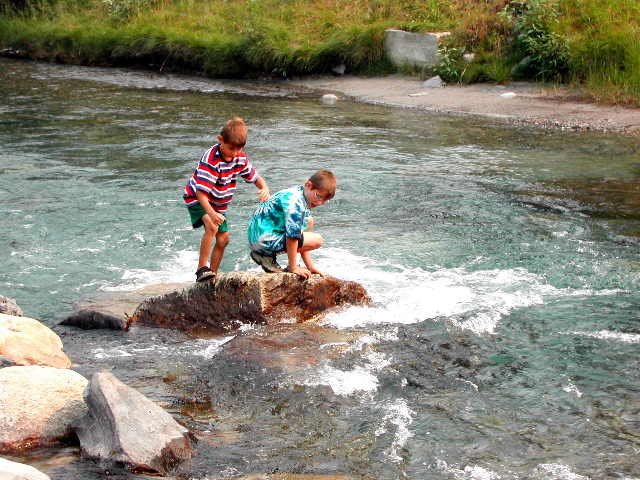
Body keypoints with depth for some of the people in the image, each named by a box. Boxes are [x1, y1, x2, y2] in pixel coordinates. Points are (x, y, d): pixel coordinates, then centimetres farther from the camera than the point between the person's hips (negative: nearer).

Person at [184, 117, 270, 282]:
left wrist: (264, 188, -21)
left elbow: (255, 177, 3)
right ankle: (202, 268, -22)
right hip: (197, 199, -7)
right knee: (212, 226, -31)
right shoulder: (210, 160, -32)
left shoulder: (240, 158, -9)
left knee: (223, 239, 9)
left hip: (218, 204, 7)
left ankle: (213, 274, 26)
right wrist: (211, 213, -49)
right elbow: (201, 191, -36)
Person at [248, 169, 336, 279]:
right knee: (317, 240, -13)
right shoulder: (295, 203, -23)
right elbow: (292, 237, -24)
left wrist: (310, 266, 11)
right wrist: (293, 268, -16)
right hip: (266, 240, -11)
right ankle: (268, 257, -7)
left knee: (308, 221, 23)